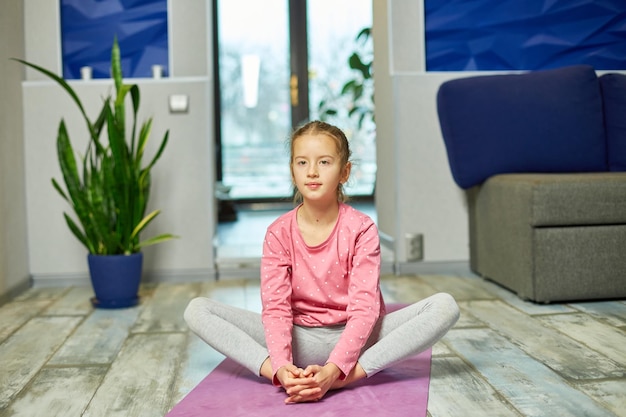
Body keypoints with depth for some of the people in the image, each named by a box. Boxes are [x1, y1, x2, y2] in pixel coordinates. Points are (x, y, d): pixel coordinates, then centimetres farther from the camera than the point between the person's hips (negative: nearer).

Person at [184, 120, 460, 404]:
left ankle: (345, 378, -34)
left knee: (444, 306, -25)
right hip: (300, 341, 1)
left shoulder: (361, 229, -11)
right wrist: (280, 367, -33)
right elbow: (275, 306, -14)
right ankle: (280, 374, -32)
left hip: (353, 337, -1)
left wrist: (334, 369, -34)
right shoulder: (279, 233, -5)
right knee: (197, 310, -14)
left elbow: (364, 307, -19)